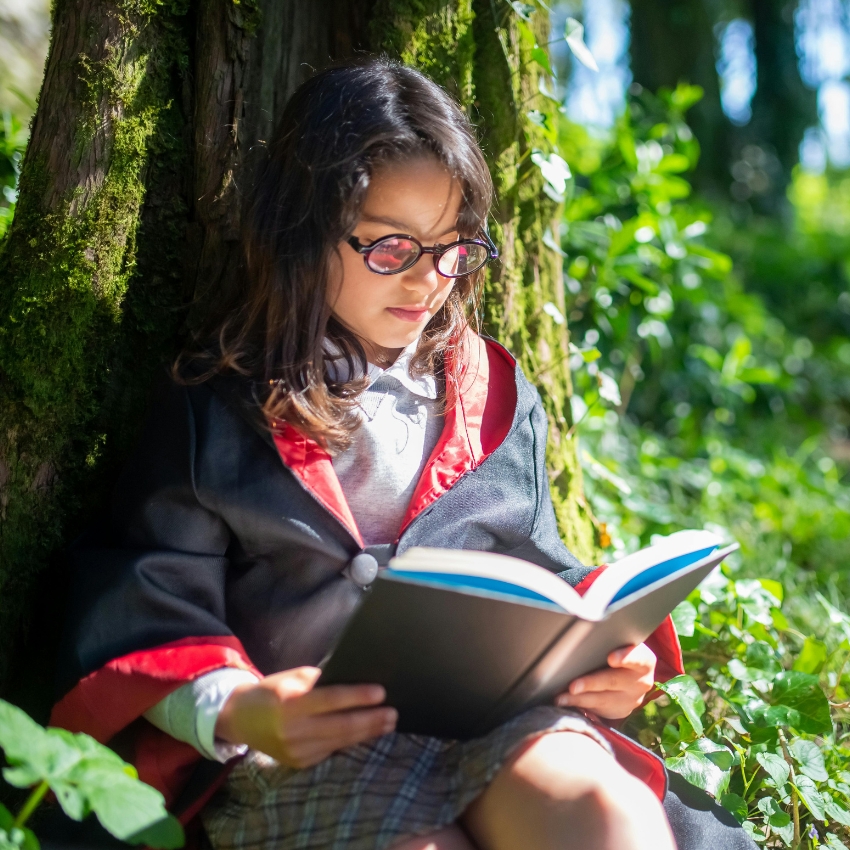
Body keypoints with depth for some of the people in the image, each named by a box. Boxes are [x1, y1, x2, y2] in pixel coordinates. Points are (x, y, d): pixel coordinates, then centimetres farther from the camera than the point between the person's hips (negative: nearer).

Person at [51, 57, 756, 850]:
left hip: (495, 714, 3)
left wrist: (606, 653, -1)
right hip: (303, 750, -2)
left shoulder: (500, 399, 18)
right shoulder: (211, 405, 6)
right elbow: (154, 615, 1)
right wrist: (236, 713, -19)